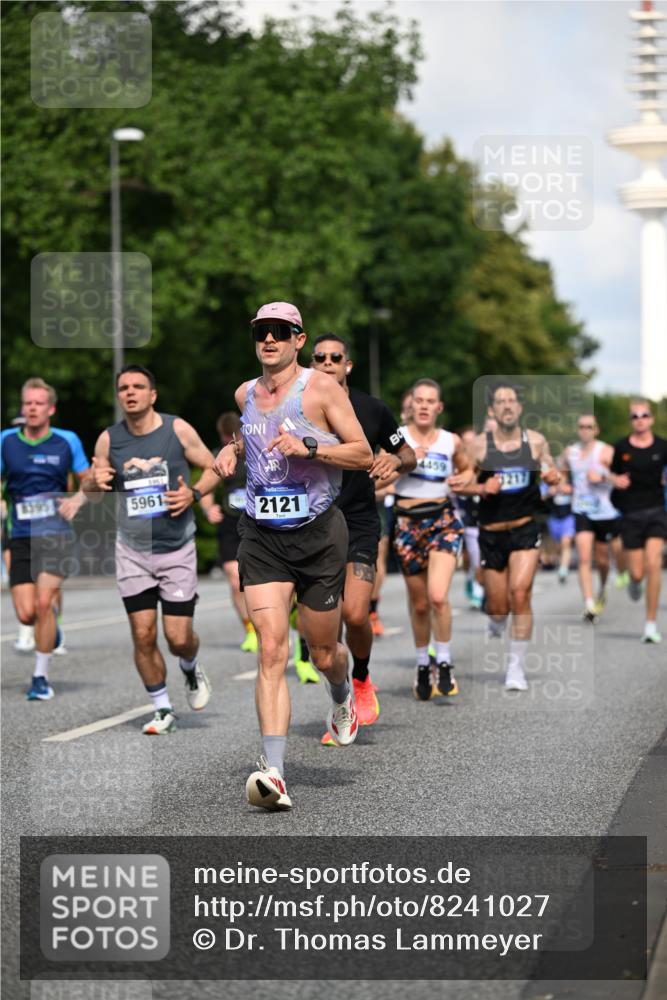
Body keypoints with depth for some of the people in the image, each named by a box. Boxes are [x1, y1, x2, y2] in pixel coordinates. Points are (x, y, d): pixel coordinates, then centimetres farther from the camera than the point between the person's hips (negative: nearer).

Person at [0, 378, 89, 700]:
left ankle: (41, 676, -1)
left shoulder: (67, 441, 1)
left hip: (57, 535, -2)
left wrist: (77, 499, -9)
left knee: (43, 603, -17)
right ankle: (51, 625, 33)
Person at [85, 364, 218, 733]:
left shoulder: (178, 430, -6)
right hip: (132, 551, 2)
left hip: (178, 550, -2)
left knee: (179, 638, -3)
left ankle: (191, 669, 33)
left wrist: (194, 493, -15)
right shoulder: (108, 439, -1)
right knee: (143, 635, -3)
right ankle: (163, 710, 14)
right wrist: (96, 481, -13)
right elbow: (91, 494, 11)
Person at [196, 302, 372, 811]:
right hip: (262, 537, 2)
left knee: (323, 652, 11)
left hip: (319, 534, -2)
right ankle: (273, 773, -21)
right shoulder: (245, 393, 9)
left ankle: (343, 699, 50)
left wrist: (308, 448, -20)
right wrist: (226, 457, 11)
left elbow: (364, 455, -7)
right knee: (271, 650, -14)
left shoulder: (321, 388, -6)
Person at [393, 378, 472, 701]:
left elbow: (467, 468, 24)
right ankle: (422, 664, 30)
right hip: (408, 524, 0)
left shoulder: (451, 441, 6)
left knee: (438, 596, -18)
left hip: (443, 521, 0)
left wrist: (462, 480, 2)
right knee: (419, 604, 9)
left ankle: (444, 663, -1)